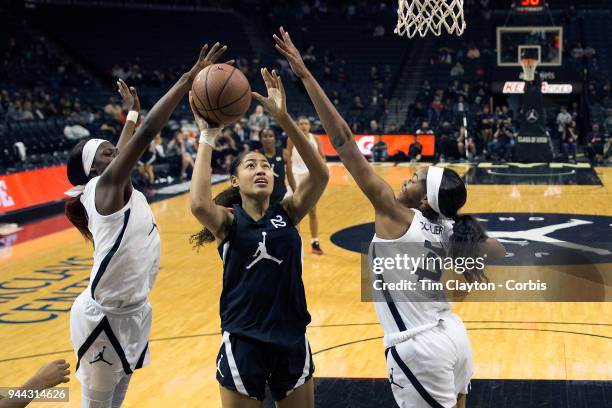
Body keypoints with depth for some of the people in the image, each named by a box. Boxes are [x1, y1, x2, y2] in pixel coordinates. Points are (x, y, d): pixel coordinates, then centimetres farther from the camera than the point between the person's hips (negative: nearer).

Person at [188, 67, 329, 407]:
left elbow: (321, 175, -18)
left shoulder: (288, 212, 0)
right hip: (242, 341, -2)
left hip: (291, 339, 3)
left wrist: (283, 118, -26)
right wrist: (207, 136, -24)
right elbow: (199, 203, -30)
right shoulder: (228, 222, -6)